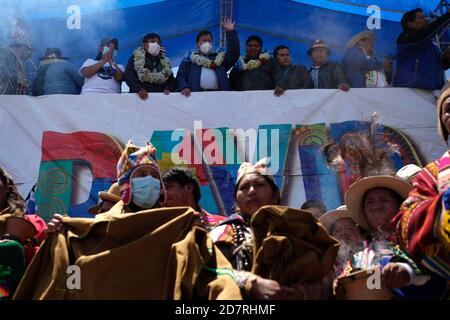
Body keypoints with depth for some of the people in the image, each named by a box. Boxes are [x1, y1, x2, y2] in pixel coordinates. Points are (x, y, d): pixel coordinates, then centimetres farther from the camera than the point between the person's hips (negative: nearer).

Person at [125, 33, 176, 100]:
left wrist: (169, 89, -5)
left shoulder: (165, 62, 22)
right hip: (140, 97, -3)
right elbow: (128, 75, -2)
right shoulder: (136, 58, 11)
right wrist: (138, 89, -18)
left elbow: (172, 80, 19)